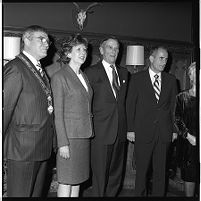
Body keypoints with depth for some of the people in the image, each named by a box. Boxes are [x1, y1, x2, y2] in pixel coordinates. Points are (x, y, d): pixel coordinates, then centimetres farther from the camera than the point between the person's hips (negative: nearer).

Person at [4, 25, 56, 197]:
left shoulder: (40, 70, 15)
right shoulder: (15, 68, -13)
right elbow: (5, 108, -16)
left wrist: (52, 141, 11)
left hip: (43, 147, 8)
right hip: (23, 149, -8)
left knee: (37, 192, 18)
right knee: (20, 193, 5)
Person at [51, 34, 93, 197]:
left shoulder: (84, 76, 15)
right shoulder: (59, 77, -8)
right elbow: (58, 113, -11)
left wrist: (90, 132, 9)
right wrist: (63, 143, -14)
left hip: (84, 135, 7)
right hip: (69, 135, -7)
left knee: (78, 179, 13)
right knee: (66, 182, 1)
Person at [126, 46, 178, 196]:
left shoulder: (171, 80, 9)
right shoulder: (137, 78, 2)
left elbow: (174, 106, 10)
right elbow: (130, 105, 0)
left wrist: (174, 130, 5)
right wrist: (130, 129, -5)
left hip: (164, 132, 2)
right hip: (143, 132, -2)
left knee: (161, 169, 9)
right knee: (141, 169, 6)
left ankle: (158, 194, 23)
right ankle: (140, 194, 22)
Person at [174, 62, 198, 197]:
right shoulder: (182, 97, 6)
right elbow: (177, 119, 1)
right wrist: (188, 135, -11)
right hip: (189, 142, 0)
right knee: (189, 175, 5)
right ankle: (189, 195, 17)